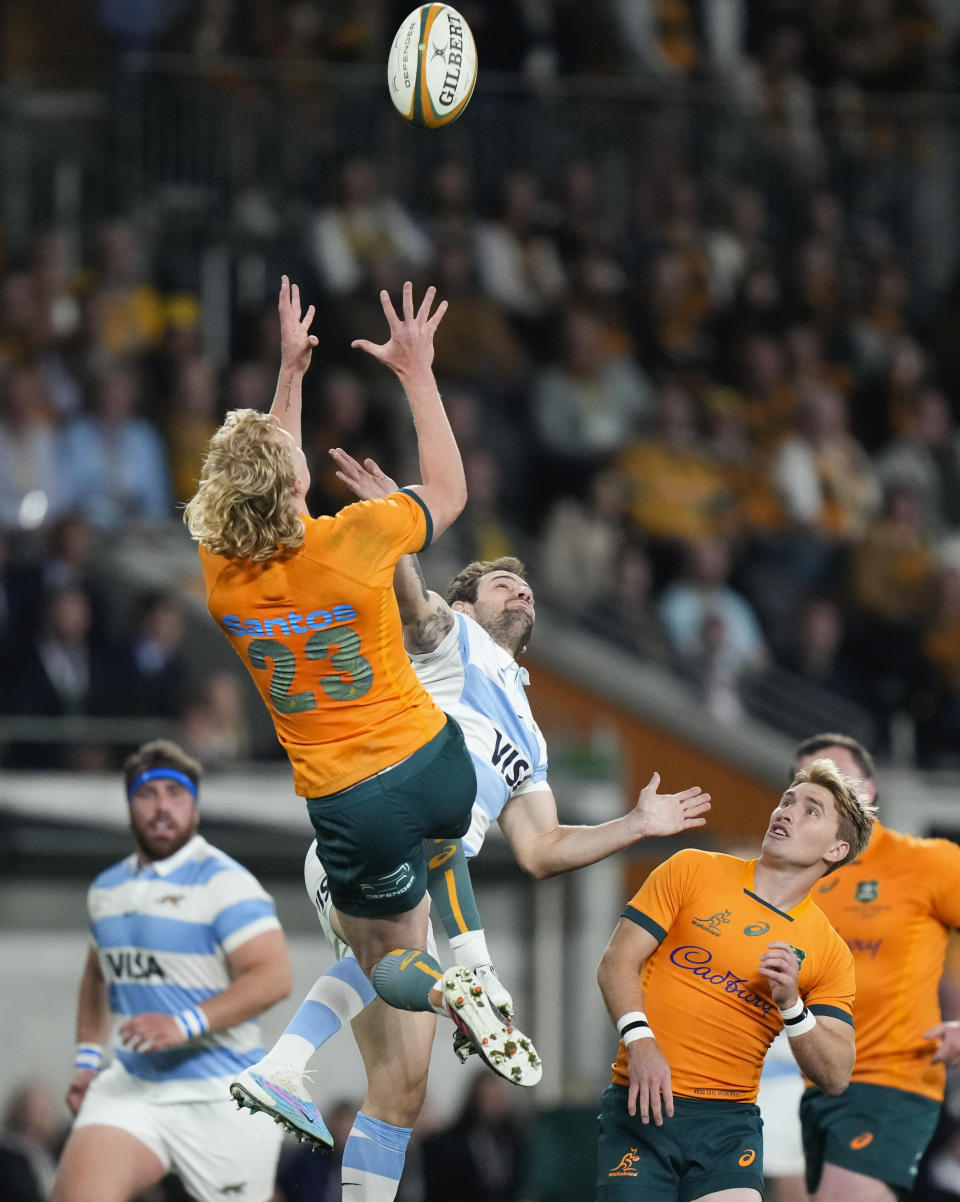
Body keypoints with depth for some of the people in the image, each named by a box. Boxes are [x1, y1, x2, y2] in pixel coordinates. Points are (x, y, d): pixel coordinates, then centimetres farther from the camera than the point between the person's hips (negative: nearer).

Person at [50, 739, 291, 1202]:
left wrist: (187, 1023, -27)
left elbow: (272, 976, -19)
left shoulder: (224, 882, -10)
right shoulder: (107, 889, 13)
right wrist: (87, 1056, 18)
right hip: (130, 1087, 5)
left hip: (219, 1096, -5)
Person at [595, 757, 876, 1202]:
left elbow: (835, 1078, 3)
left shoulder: (830, 953, 7)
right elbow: (617, 962, 0)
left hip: (730, 1121, 1)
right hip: (643, 1105, -1)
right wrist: (639, 1041, -16)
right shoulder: (692, 870, 5)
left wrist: (790, 1004, -13)